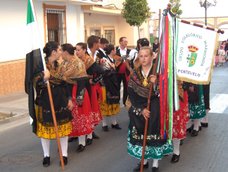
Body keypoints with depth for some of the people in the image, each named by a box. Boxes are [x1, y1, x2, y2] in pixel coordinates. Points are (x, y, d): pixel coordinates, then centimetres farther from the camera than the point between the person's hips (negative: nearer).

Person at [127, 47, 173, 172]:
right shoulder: (135, 74, 2)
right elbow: (131, 94, -2)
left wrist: (155, 83, -27)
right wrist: (141, 109, -12)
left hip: (155, 109, -3)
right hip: (138, 108, 3)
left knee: (155, 134, -4)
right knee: (140, 133, 4)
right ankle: (144, 160, 22)